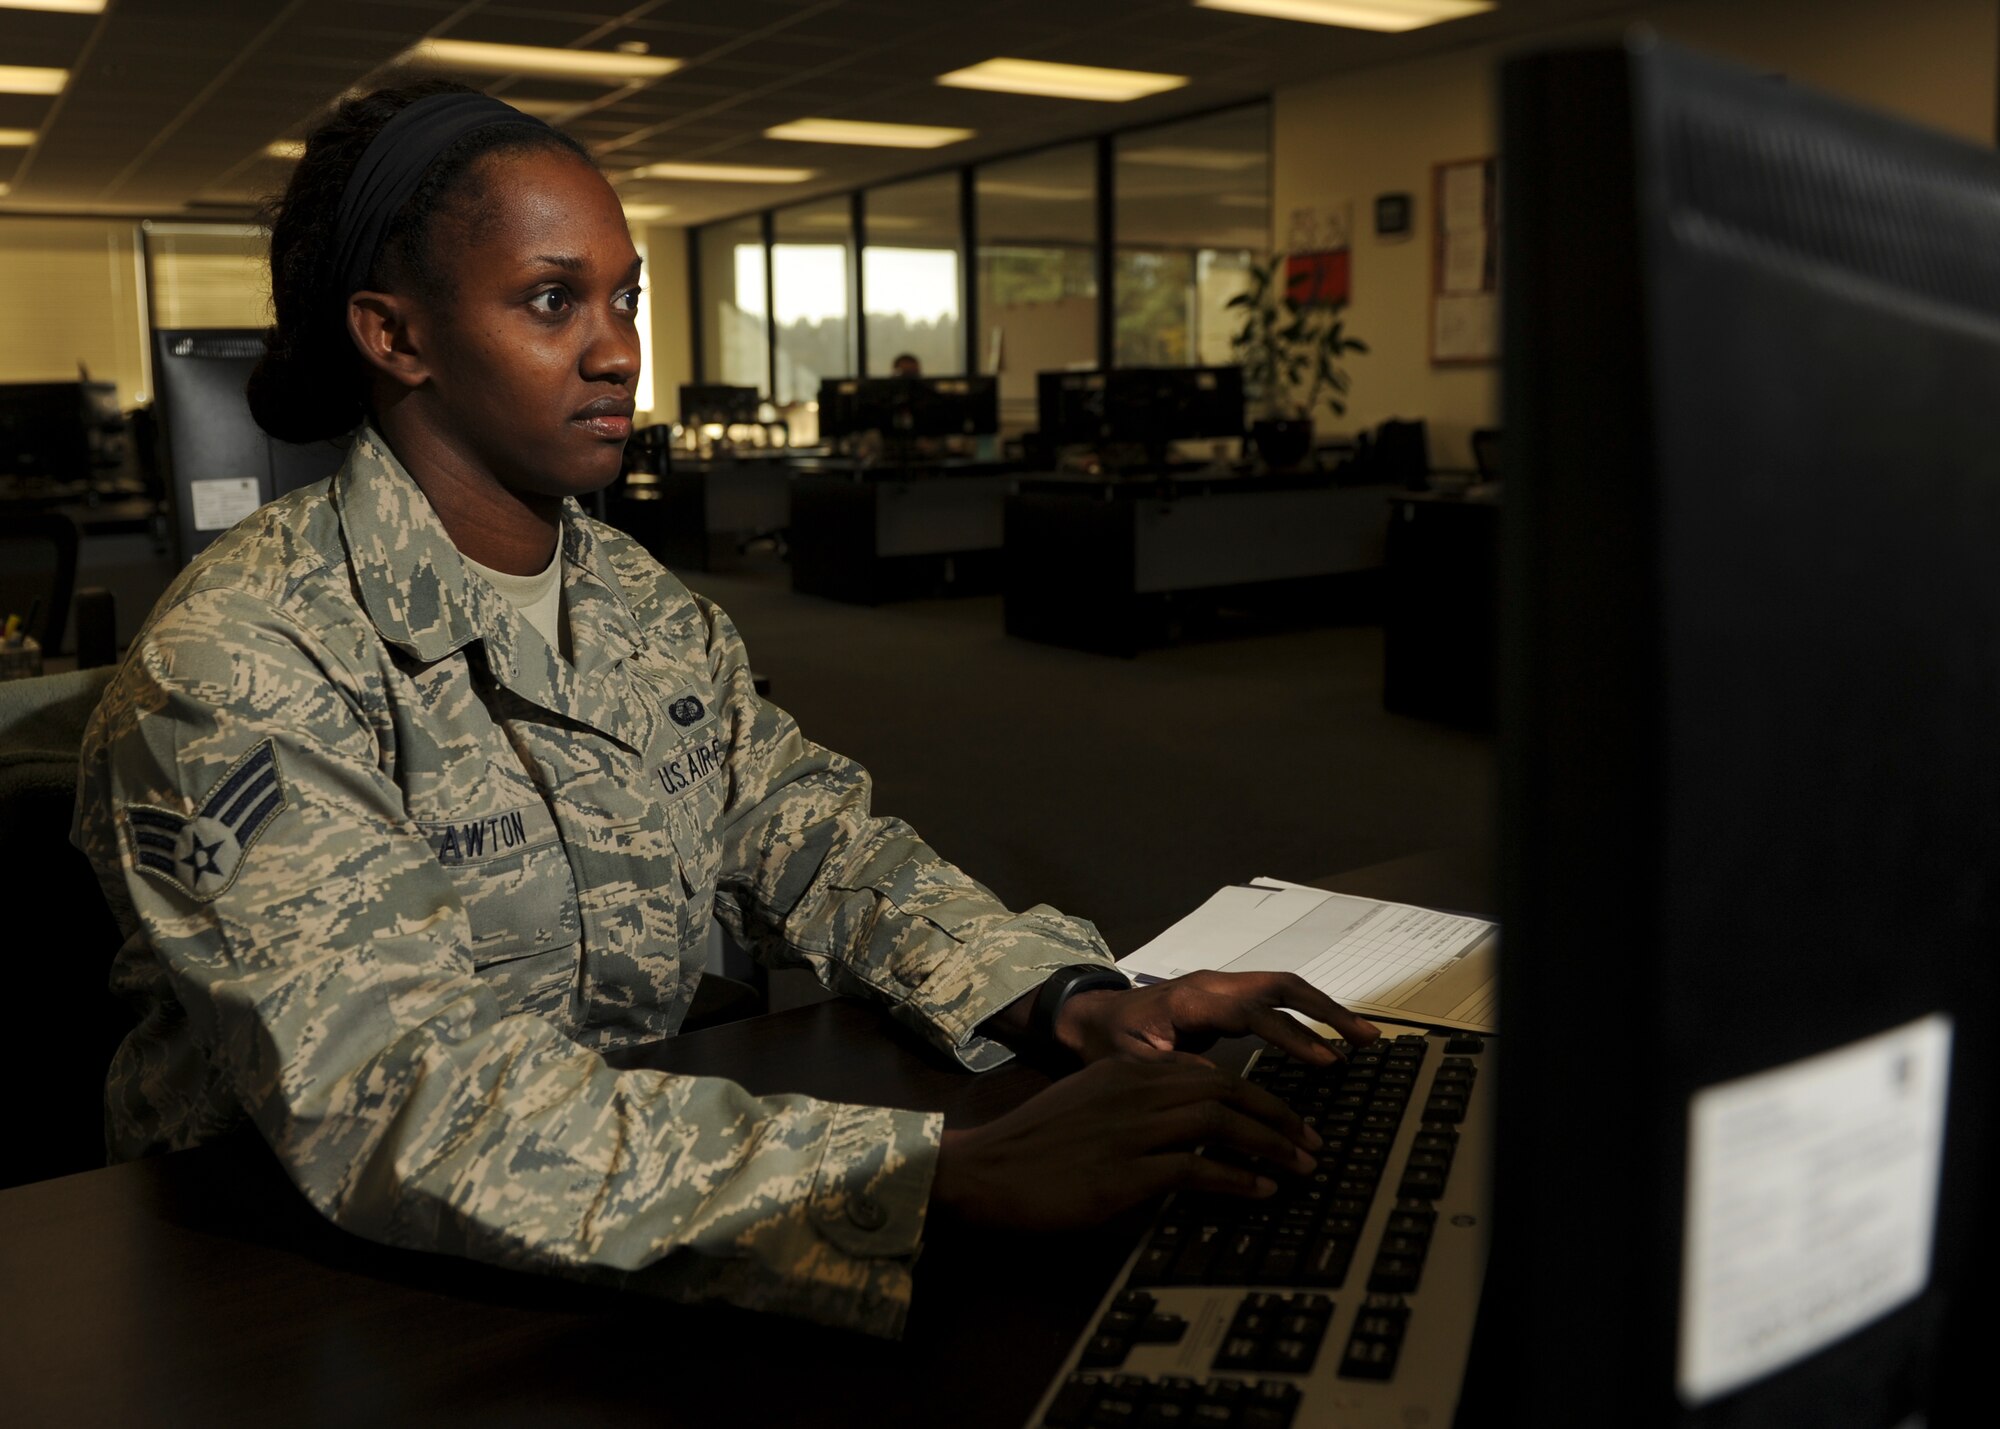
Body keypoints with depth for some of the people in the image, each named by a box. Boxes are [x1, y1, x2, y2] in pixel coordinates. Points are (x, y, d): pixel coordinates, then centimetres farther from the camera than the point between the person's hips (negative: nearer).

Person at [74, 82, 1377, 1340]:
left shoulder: (646, 608, 5)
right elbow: (400, 1106, -29)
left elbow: (816, 841, 5)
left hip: (621, 1237, 6)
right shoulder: (236, 667, -19)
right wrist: (965, 1171, -36)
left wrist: (1071, 997, -14)